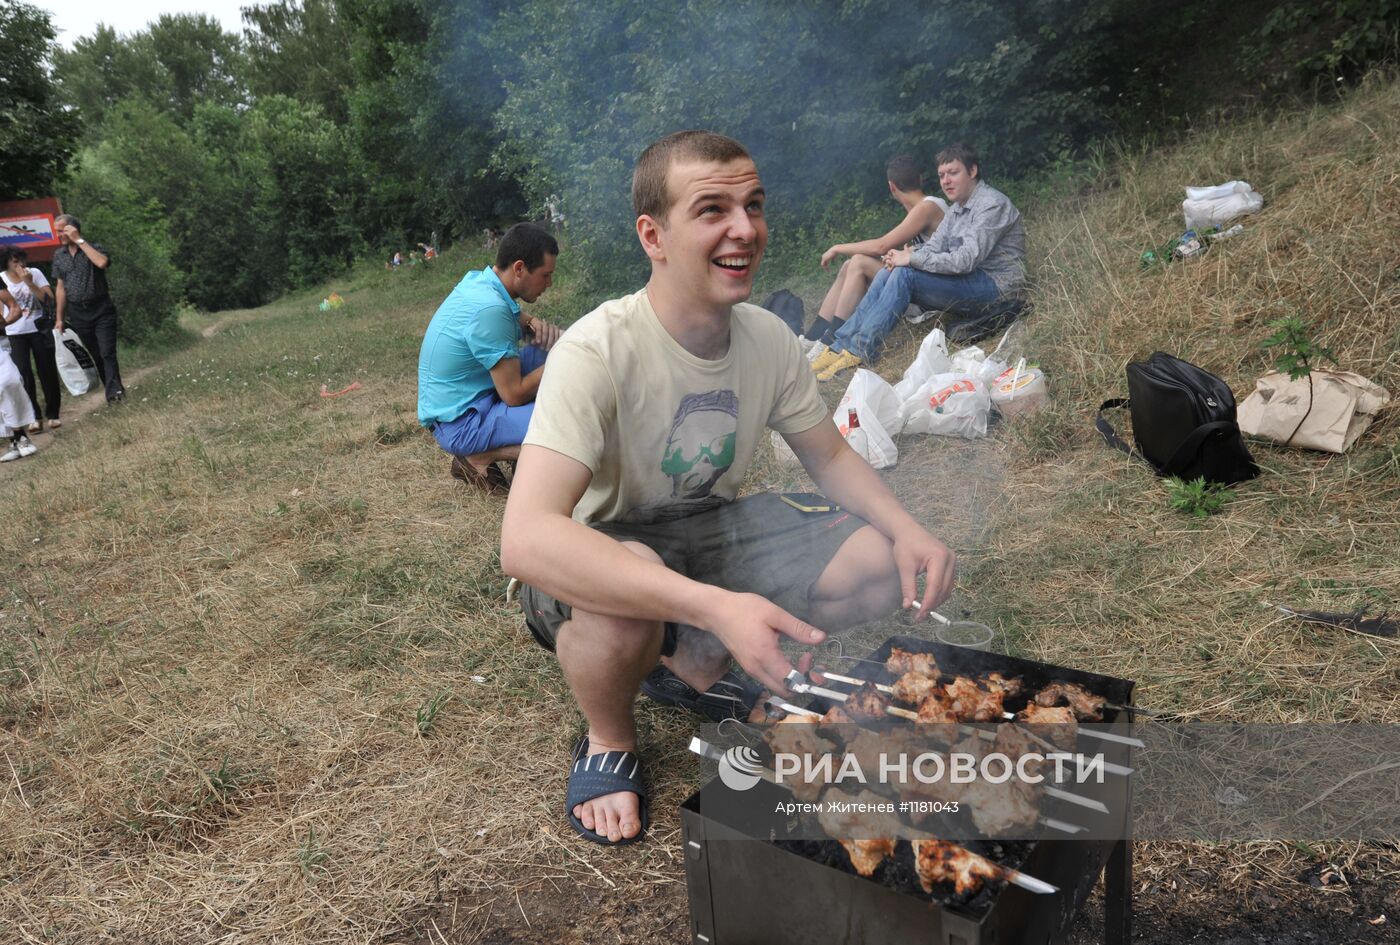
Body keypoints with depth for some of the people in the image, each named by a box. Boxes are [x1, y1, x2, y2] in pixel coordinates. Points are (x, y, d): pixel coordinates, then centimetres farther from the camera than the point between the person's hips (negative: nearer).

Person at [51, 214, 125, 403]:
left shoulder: (93, 248, -4)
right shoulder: (58, 255, 9)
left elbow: (102, 262, -29)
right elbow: (60, 287, 13)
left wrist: (79, 240, -21)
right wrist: (59, 318, 11)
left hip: (101, 310, -5)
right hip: (78, 313, 5)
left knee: (107, 353, -12)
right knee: (95, 355, 7)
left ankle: (114, 392, -14)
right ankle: (113, 390, 13)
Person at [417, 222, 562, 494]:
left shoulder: (478, 280, 0)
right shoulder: (489, 309, -27)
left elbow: (514, 319, 23)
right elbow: (514, 394, -22)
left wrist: (534, 324, 0)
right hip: (460, 423, -10)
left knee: (548, 350, 9)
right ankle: (479, 457, -7)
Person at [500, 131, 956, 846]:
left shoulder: (769, 338, -9)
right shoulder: (598, 352, -29)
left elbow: (830, 456, 7)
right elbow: (525, 541, -40)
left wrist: (904, 528, -15)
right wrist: (716, 606, -50)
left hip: (711, 531, 6)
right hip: (598, 566, -6)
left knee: (883, 563, -9)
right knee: (622, 605, -40)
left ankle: (693, 665, 10)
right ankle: (608, 741, -3)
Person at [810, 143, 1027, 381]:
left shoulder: (992, 205, -13)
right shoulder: (958, 208, 16)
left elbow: (966, 260, -24)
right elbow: (933, 247, 9)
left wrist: (911, 259, -21)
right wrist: (903, 256, -13)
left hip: (996, 288, -9)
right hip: (970, 285, 9)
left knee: (905, 274, -24)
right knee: (888, 274, -4)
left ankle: (858, 352, -25)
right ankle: (841, 345, -11)